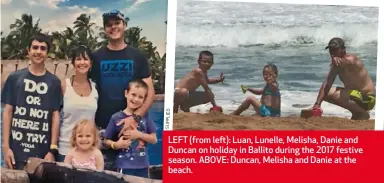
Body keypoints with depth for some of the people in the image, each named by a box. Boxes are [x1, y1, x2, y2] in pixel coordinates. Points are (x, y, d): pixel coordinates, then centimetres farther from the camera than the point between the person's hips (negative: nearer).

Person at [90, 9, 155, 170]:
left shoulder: (138, 57, 5)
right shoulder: (96, 57, 6)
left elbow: (150, 92, 0)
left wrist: (135, 117, -15)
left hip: (129, 126, 0)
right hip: (101, 127, 0)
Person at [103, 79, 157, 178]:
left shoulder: (144, 116, 2)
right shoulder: (116, 117, -5)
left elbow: (154, 139, 3)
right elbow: (106, 140, 2)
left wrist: (139, 134, -11)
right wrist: (116, 145, -17)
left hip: (143, 166, 3)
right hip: (125, 167, -2)